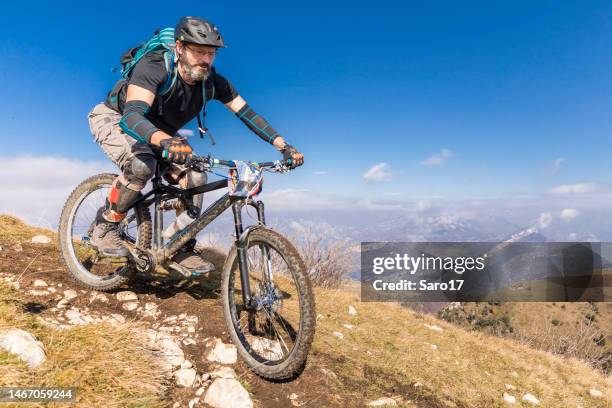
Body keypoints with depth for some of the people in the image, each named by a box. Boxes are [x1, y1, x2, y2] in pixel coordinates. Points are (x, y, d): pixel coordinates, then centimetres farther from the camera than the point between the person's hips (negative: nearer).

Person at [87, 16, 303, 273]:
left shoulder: (213, 82, -19)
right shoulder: (153, 66, -35)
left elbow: (248, 114, -18)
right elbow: (132, 115, -48)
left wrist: (285, 147, -28)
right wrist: (165, 142, -70)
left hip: (162, 133, 5)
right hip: (115, 118, -5)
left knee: (195, 176, -16)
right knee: (141, 165, -36)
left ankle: (182, 249, -1)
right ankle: (105, 228, -11)